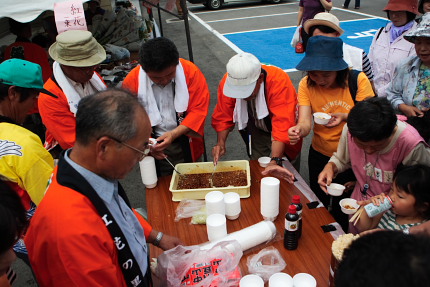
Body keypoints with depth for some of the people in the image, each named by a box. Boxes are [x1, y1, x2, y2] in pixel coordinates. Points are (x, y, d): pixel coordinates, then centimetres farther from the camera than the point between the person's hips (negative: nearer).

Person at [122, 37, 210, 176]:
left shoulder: (191, 72, -17)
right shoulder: (131, 81, -15)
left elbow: (199, 110, -16)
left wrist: (174, 134, -26)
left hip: (186, 143, 0)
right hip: (154, 145, 0)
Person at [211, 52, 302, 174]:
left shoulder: (279, 81, -37)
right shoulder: (228, 82, -25)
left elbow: (282, 124, -43)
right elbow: (223, 117, -16)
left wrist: (275, 160, -50)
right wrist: (221, 143, -29)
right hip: (257, 131, 3)